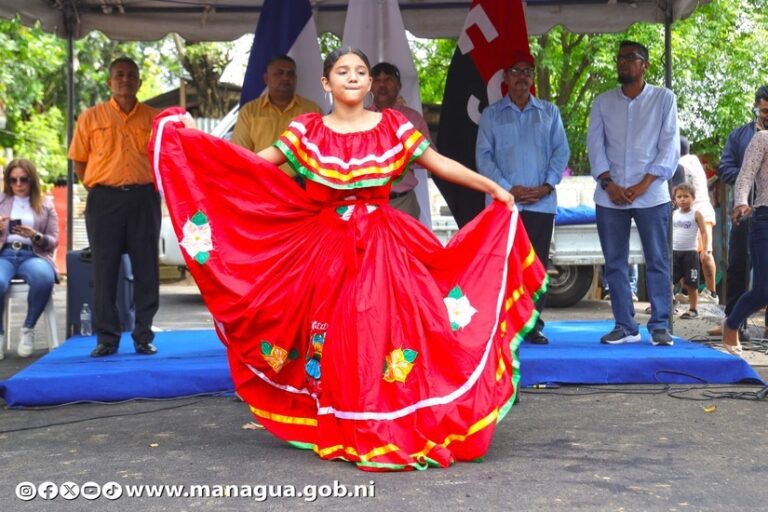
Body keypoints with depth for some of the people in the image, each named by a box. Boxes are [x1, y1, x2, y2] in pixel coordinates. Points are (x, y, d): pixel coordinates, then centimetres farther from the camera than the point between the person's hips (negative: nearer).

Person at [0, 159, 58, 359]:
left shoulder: (46, 205, 16)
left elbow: (53, 242, 11)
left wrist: (35, 236, -10)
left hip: (33, 255, 0)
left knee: (44, 279, -38)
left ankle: (28, 328, -14)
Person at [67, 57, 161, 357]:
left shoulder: (154, 118, 8)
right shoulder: (91, 117, 7)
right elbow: (79, 162, 9)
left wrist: (147, 188, 3)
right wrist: (98, 191, 2)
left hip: (144, 199, 1)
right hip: (104, 199, 0)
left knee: (146, 269, 1)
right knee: (104, 269, 1)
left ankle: (143, 336, 9)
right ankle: (106, 337, 8)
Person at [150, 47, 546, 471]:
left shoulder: (393, 126, 4)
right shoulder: (307, 130, 3)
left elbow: (439, 164, 6)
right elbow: (259, 165, 4)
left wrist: (492, 187, 1)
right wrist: (191, 139, 0)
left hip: (383, 243, 0)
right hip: (328, 245, 1)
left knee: (381, 331, -7)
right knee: (336, 337, 1)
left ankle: (391, 428, 4)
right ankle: (344, 432, 12)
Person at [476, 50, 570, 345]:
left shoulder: (549, 112, 13)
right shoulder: (491, 114, 9)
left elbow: (561, 151, 7)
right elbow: (483, 156, 1)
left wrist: (547, 186, -8)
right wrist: (508, 189, -10)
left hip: (542, 202, 2)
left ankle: (533, 324, 8)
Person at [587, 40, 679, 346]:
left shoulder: (664, 99, 4)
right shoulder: (602, 102, 11)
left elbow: (670, 146, -2)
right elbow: (595, 145, 5)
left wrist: (643, 185, -11)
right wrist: (608, 183, -9)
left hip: (651, 195, -2)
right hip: (610, 196, 3)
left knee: (657, 261, -2)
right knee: (614, 263, 3)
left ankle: (659, 326, 4)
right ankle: (625, 326, 10)